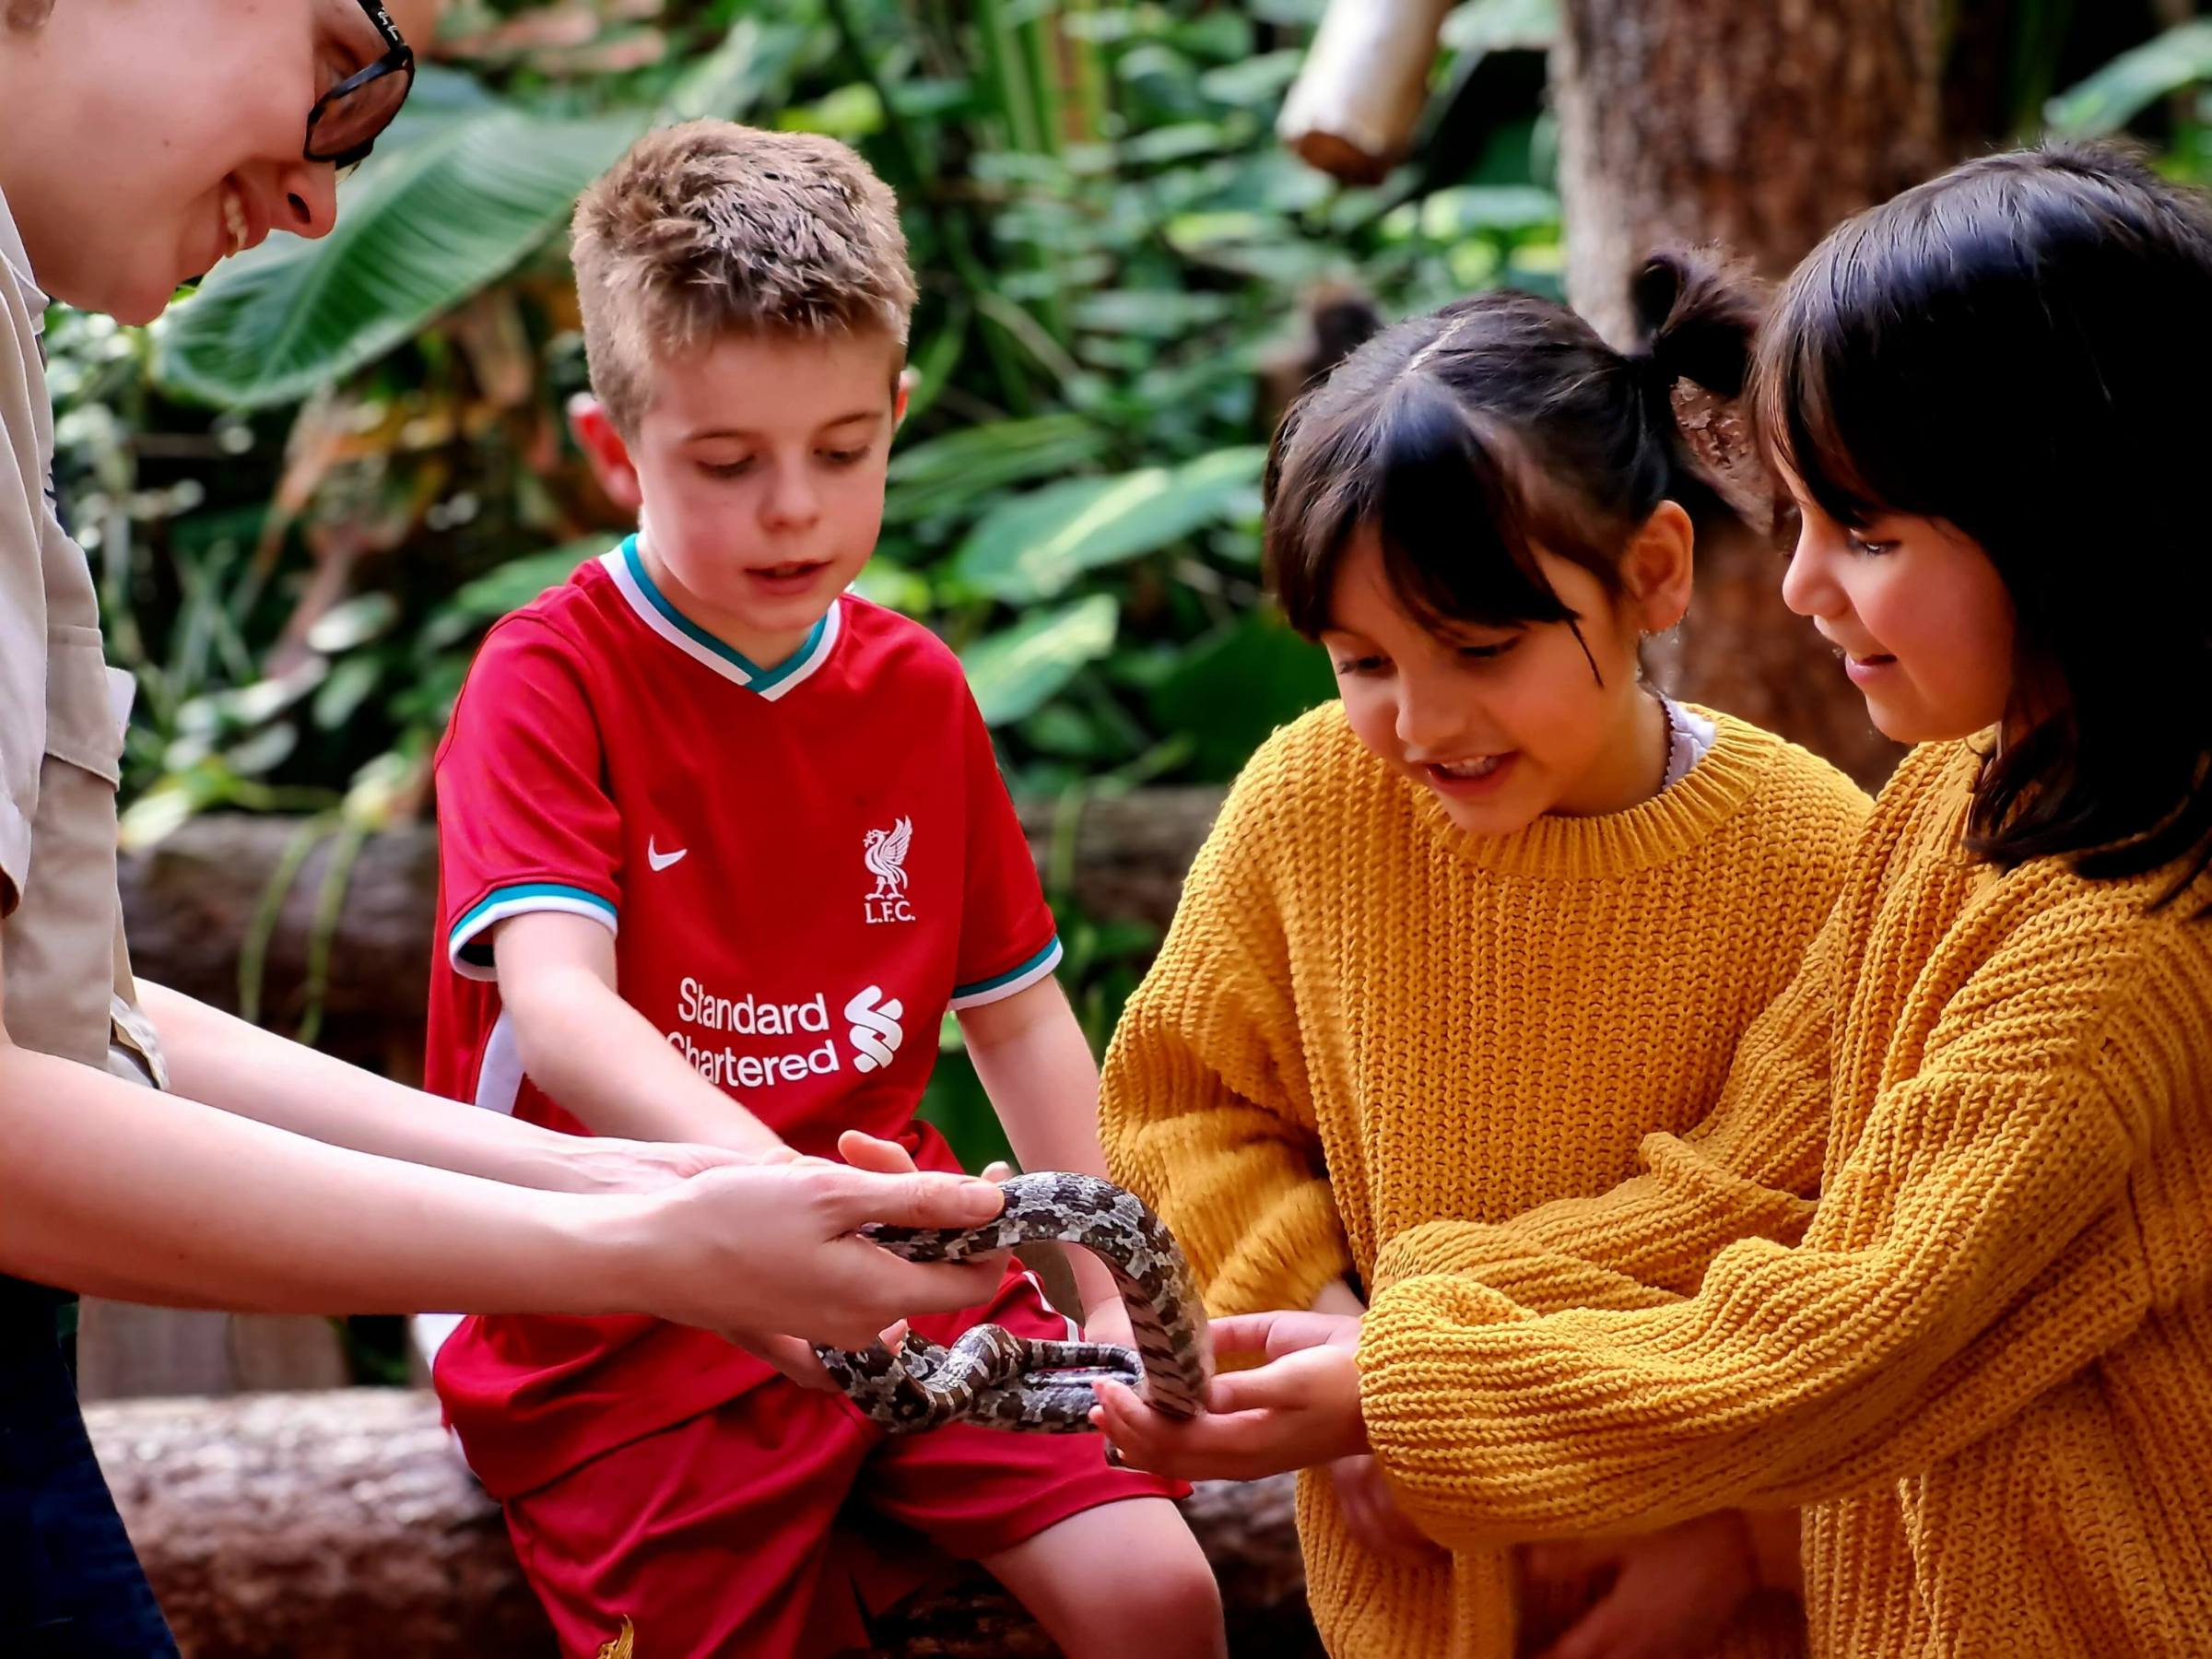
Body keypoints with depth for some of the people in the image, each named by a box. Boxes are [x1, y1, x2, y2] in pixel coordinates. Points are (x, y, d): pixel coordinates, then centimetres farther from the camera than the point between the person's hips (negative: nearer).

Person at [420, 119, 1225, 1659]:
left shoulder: (916, 686, 8)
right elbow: (559, 1005, -26)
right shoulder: (549, 678, -10)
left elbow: (1017, 1010, 16)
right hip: (621, 1334, -4)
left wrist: (1117, 1300, 7)